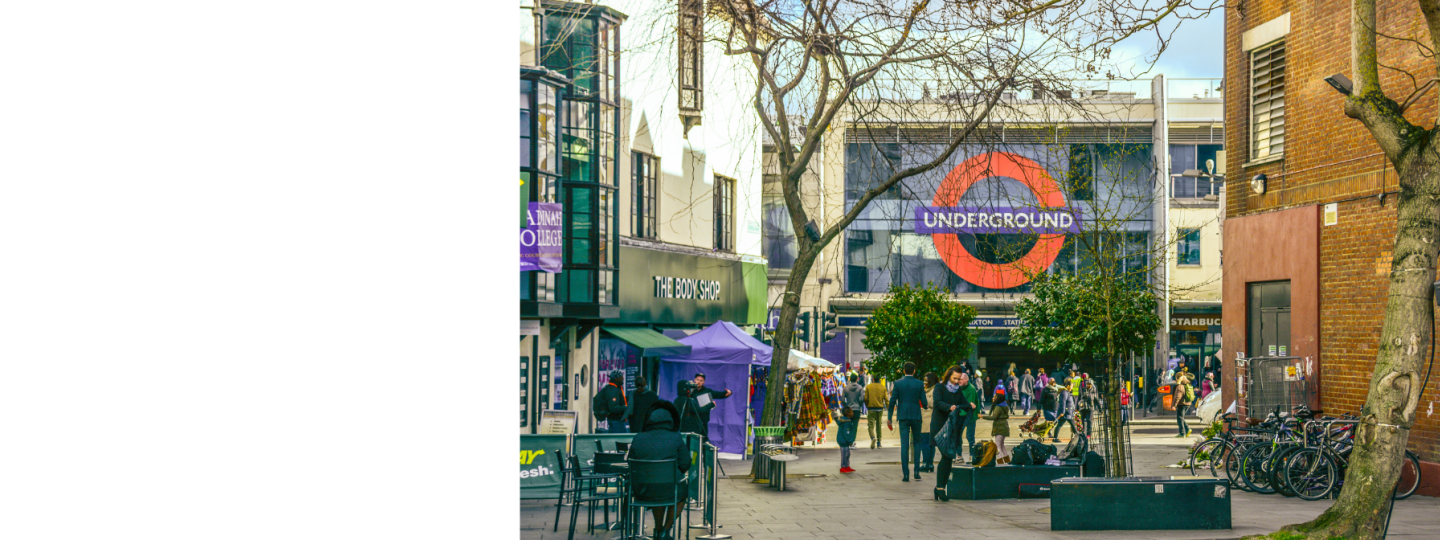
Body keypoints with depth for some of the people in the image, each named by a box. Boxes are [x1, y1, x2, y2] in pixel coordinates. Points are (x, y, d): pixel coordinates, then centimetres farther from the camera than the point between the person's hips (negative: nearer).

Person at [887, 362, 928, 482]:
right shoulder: (919, 384, -1)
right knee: (917, 442, 14)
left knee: (904, 444, -1)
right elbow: (924, 403, -1)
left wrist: (889, 418, 4)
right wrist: (927, 406, 23)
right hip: (916, 416, 0)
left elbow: (892, 401, -3)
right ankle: (916, 471, 6)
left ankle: (905, 474, -5)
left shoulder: (898, 383, -2)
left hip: (903, 417, 0)